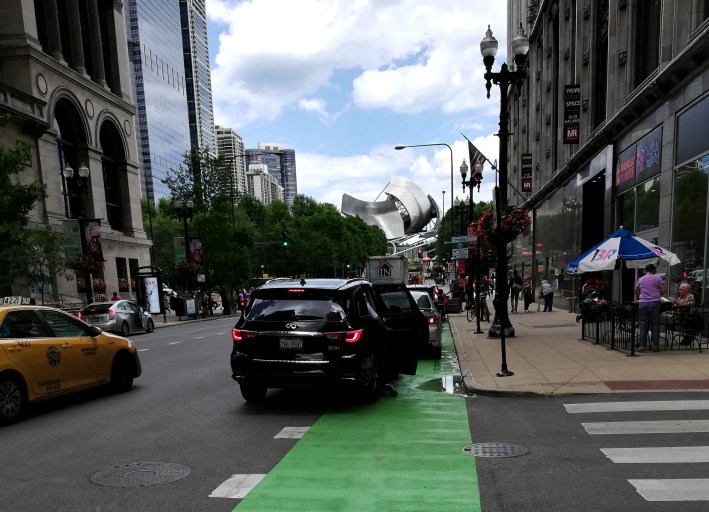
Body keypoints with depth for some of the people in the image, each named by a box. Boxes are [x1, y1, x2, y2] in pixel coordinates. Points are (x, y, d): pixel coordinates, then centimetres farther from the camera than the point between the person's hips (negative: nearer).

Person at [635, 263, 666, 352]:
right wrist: (658, 294, 17)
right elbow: (663, 290, 0)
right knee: (655, 325, 3)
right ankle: (655, 346, 4)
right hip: (655, 302, -2)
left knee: (642, 325, 3)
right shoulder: (657, 278, 5)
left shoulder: (640, 279, 14)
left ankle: (642, 346, -1)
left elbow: (636, 292, 23)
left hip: (643, 303, 2)